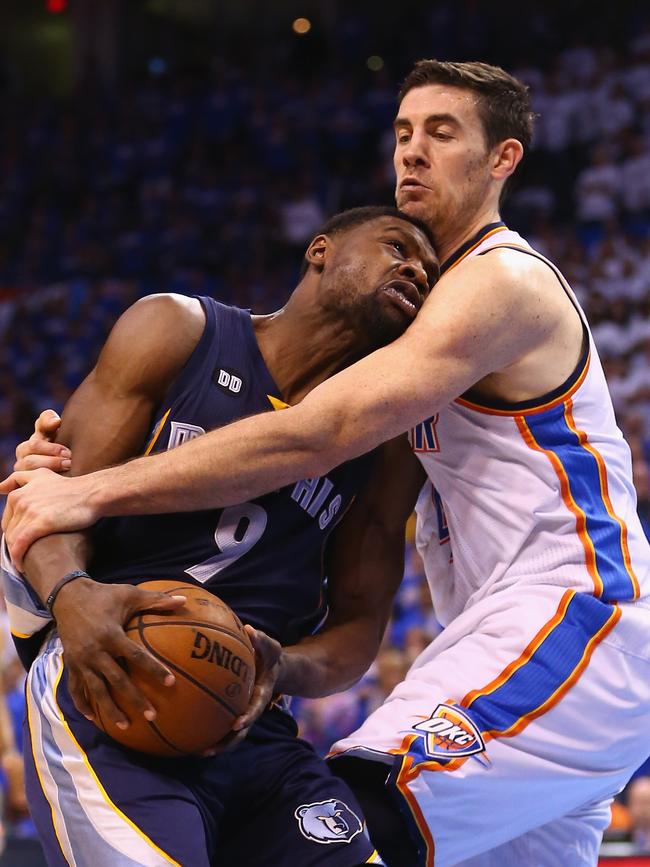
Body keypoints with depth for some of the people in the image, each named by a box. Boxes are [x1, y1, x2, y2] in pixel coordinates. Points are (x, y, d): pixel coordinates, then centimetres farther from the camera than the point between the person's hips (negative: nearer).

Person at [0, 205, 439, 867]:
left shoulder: (386, 446, 14)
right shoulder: (179, 332, 3)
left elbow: (360, 622, 11)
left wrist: (280, 672, -12)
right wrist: (69, 593, -24)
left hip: (253, 727, 5)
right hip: (106, 692, -5)